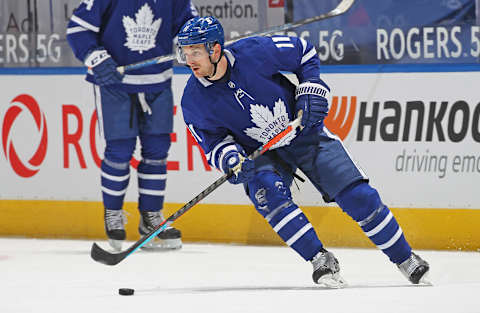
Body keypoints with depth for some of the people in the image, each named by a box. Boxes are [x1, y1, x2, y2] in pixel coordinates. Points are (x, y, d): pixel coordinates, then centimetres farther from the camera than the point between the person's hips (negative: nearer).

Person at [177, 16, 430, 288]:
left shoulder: (255, 52, -22)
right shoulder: (195, 101, -16)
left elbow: (304, 52, -4)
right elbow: (213, 141, -5)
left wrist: (311, 88, -12)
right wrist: (229, 158, -25)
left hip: (303, 132, -1)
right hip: (261, 153, 1)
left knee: (357, 195, -8)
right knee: (268, 192, -31)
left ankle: (404, 258, 9)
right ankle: (321, 260, -22)